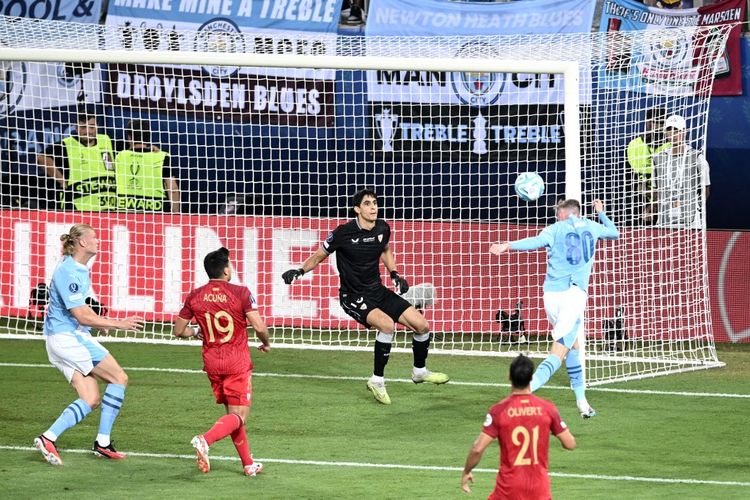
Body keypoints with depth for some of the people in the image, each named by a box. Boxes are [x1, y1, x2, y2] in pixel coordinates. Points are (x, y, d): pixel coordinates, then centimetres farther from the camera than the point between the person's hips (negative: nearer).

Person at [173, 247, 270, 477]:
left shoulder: (195, 296, -1)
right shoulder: (240, 293, -12)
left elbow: (178, 330, 6)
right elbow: (259, 327, -16)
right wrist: (266, 343, 5)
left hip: (211, 361, 5)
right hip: (238, 362, -5)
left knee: (232, 413, 17)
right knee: (238, 416, -3)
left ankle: (248, 464, 20)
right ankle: (205, 439, -29)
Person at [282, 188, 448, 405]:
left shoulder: (382, 228, -2)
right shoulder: (344, 233, -17)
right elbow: (320, 255, -3)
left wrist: (394, 274, 10)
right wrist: (300, 271, -17)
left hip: (378, 292, 6)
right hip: (353, 297, -6)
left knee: (422, 325, 1)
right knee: (387, 324, -33)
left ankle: (419, 371, 28)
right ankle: (377, 380, -18)